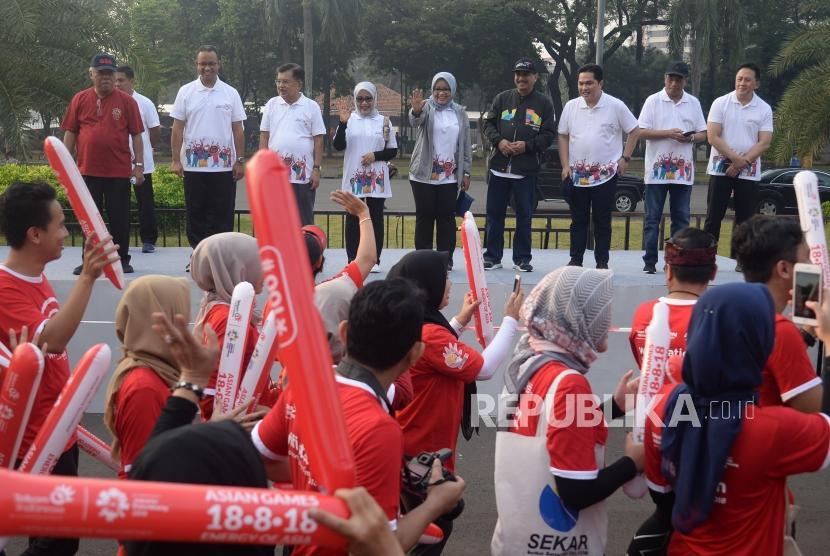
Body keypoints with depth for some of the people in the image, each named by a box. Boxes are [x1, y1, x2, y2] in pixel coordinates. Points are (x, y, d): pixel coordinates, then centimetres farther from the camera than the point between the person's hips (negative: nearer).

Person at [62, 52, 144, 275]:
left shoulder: (126, 101, 2)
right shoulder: (80, 100, 5)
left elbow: (136, 135, 2)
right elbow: (70, 133, 8)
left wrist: (139, 164, -3)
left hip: (119, 171, -1)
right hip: (88, 170, 1)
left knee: (119, 218, 5)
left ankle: (122, 259, 16)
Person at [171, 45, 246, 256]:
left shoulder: (231, 93, 5)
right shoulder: (186, 92, 4)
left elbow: (237, 130, 5)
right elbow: (177, 128, 3)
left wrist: (240, 161, 0)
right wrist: (176, 160, -3)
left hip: (224, 166, 0)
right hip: (193, 165, 0)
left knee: (222, 215, 3)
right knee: (196, 214, 6)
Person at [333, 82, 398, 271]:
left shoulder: (383, 121, 8)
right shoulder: (350, 120, 4)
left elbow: (393, 150, 8)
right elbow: (338, 145, -6)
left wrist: (375, 155, -10)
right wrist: (343, 122, -18)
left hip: (377, 179, 1)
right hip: (353, 179, -1)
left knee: (376, 218, 3)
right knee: (353, 219, 2)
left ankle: (374, 260, 10)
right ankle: (352, 261, 8)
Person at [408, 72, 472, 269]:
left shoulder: (460, 112, 8)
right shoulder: (427, 107, -2)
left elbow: (465, 144, 10)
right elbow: (415, 121, -25)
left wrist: (466, 172, 5)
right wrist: (416, 110, -49)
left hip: (450, 177, 2)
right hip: (424, 175, -2)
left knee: (447, 216, 4)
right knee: (424, 216, 2)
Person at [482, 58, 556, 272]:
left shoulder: (544, 103, 3)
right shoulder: (502, 98, 9)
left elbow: (549, 134, 0)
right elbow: (488, 124, 9)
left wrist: (527, 145, -14)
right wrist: (499, 141, -10)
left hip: (527, 171, -2)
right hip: (498, 167, 2)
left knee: (524, 215, 4)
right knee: (494, 213, 6)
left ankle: (522, 258, 14)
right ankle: (492, 256, 16)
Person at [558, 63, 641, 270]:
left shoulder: (615, 106, -3)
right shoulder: (571, 106, 4)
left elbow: (634, 131, 4)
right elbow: (563, 136, 10)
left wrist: (625, 158, -2)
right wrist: (565, 166, 2)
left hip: (606, 174, -3)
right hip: (577, 174, 3)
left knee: (602, 221, 2)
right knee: (578, 220, 7)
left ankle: (602, 262, 9)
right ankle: (575, 260, 14)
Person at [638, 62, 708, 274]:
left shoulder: (694, 103, 10)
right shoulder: (653, 101, 1)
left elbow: (703, 134, 12)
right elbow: (641, 132, -5)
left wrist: (691, 138, -10)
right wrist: (668, 133, -16)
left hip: (683, 170, 3)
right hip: (657, 169, -3)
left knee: (681, 217, 5)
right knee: (653, 218, 0)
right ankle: (650, 261, 4)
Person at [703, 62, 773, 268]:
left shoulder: (764, 109, 2)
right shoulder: (720, 103, -1)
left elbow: (764, 143, -4)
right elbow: (713, 137, -7)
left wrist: (743, 163, -14)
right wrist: (735, 158, -14)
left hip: (749, 172, 1)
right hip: (720, 168, -1)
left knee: (745, 217, 4)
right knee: (714, 216, 0)